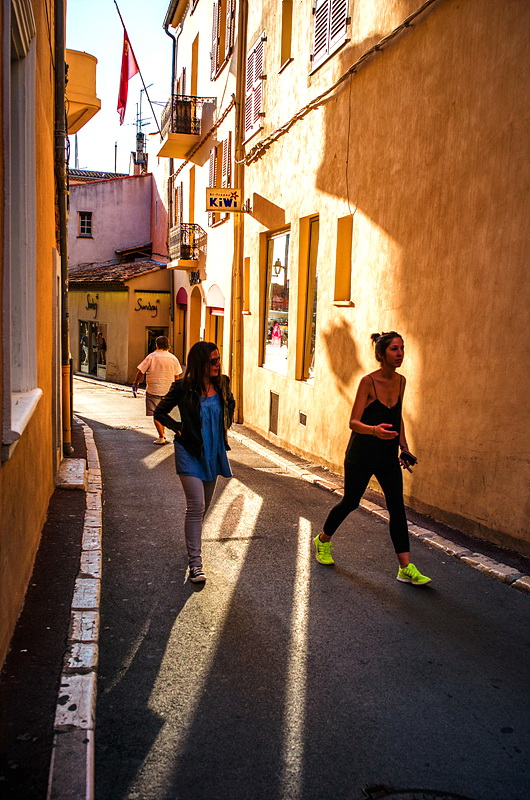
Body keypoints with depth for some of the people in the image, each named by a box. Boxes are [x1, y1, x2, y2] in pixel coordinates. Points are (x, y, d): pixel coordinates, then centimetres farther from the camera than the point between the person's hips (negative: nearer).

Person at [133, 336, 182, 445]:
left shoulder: (151, 356, -8)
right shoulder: (173, 358, 3)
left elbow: (140, 372, -7)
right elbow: (177, 376, 9)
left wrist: (136, 383, 8)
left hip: (153, 390, -4)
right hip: (168, 390, 5)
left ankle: (161, 438, -5)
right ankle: (163, 433, 29)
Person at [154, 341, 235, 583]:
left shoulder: (222, 383, -2)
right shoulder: (184, 388, -13)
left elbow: (230, 403, 21)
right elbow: (159, 412, 0)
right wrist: (178, 428, -9)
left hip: (214, 452, 5)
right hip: (190, 452, -5)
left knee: (204, 505, 17)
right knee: (196, 506, -12)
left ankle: (193, 540, 41)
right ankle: (195, 562, -7)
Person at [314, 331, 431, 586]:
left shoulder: (400, 381, 2)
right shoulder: (368, 382, -17)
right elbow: (353, 422, -21)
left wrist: (404, 447, 9)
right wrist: (374, 430, -40)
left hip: (388, 455, 5)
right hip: (361, 454, -5)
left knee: (397, 507, -2)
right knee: (350, 502, 10)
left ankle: (406, 568, 2)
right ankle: (323, 540, 36)